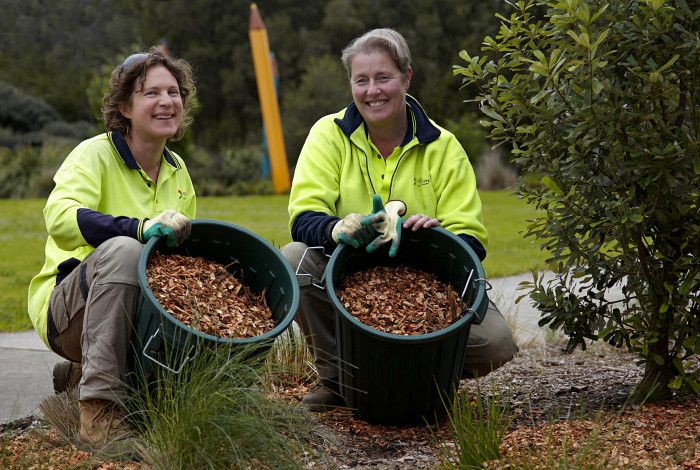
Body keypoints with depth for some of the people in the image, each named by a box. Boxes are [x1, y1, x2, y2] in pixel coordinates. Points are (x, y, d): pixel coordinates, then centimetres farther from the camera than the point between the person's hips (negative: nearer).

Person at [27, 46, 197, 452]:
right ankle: (99, 410, -35)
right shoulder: (95, 154, -13)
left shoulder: (177, 171, 8)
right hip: (68, 303, -7)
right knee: (121, 250, -34)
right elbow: (60, 218, -32)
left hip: (134, 309, 7)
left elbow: (185, 246, 19)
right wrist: (141, 228, -45)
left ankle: (80, 373, 11)